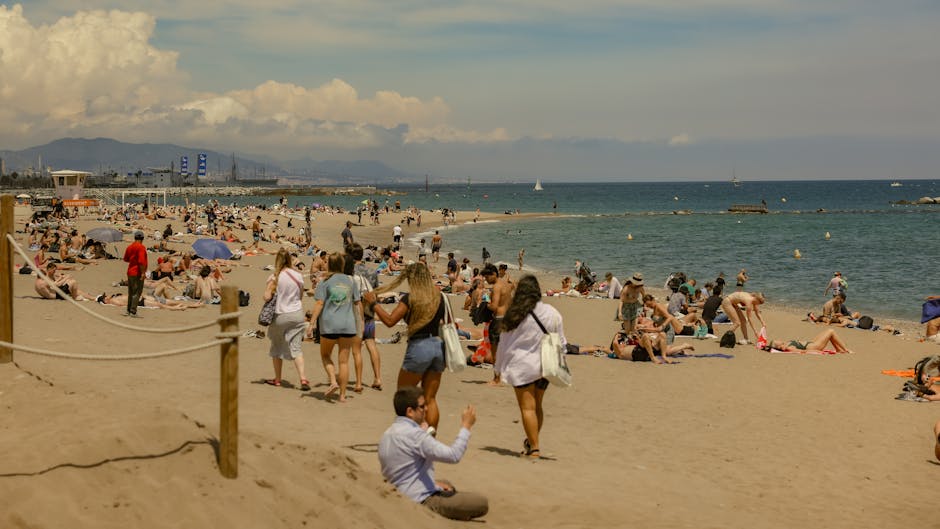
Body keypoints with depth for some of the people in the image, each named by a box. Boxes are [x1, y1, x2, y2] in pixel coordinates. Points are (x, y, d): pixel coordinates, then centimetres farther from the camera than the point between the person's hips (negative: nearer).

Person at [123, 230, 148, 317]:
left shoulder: (130, 246, 10)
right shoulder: (141, 247, -14)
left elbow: (125, 259, 20)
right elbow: (141, 261, -22)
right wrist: (143, 272, -20)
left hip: (130, 272, 8)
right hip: (137, 273, -8)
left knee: (131, 292, 16)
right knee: (137, 293, -6)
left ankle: (128, 310, 21)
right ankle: (133, 312, -10)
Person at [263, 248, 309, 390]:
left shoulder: (274, 277, -12)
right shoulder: (298, 276, 0)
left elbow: (267, 297, -16)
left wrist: (269, 290, 3)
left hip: (280, 315, -2)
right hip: (297, 314, 2)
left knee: (277, 346, 15)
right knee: (296, 348, 1)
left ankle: (277, 379, 25)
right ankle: (303, 378, -15)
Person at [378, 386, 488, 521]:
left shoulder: (387, 434, 6)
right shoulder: (413, 434, -24)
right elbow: (453, 455, -27)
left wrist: (433, 483, 13)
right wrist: (466, 426, -16)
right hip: (422, 501, -10)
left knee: (447, 485, 38)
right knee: (482, 503, -10)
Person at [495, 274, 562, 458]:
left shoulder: (515, 314, -8)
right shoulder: (552, 313, 0)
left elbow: (504, 343, -1)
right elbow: (561, 342, 7)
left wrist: (500, 367, 10)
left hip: (522, 367, -4)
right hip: (544, 366, 4)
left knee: (528, 408, -2)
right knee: (537, 406, 18)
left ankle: (534, 448, -6)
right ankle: (532, 441, 28)